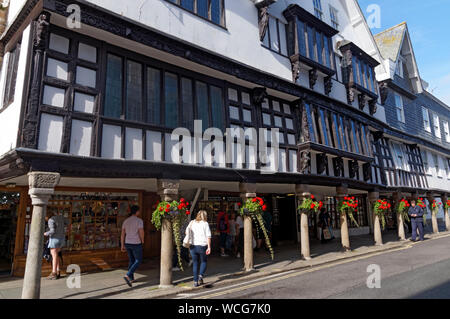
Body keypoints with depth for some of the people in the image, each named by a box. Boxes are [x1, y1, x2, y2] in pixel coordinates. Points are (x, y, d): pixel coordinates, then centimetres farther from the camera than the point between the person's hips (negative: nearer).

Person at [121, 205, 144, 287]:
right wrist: (142, 240, 1)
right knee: (138, 261, 5)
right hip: (136, 244, -6)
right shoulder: (139, 220, -15)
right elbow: (141, 233, -19)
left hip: (128, 243, 7)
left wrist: (122, 245, 10)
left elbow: (122, 234, 5)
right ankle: (128, 276, -10)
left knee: (131, 261, 19)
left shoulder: (126, 221, 5)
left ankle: (131, 278, 23)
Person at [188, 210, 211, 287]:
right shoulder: (205, 224, -3)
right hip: (202, 246, -3)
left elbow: (186, 232, 9)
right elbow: (208, 236, -9)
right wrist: (209, 247, -9)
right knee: (204, 261, 17)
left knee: (195, 263, 14)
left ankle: (195, 281, 14)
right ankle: (200, 275, -4)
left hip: (193, 246, 3)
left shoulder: (192, 223, 6)